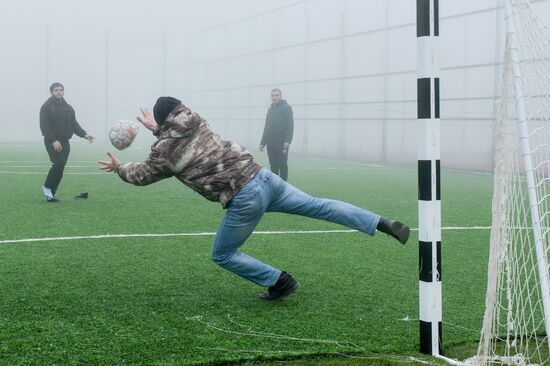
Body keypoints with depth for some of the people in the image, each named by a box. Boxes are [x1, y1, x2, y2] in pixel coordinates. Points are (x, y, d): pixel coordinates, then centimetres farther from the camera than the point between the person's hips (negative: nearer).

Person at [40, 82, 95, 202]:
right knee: (59, 163, -21)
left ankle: (50, 195, 9)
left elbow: (74, 124, 13)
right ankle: (47, 187, -1)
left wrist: (84, 134, -4)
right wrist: (53, 140, -21)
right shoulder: (47, 106, -3)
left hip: (64, 141, 6)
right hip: (52, 141, -6)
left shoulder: (68, 108, 16)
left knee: (60, 168, 2)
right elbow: (44, 126, -11)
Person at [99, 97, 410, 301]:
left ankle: (280, 282, 12)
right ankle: (383, 223, 4)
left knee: (222, 256, 12)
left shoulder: (163, 152, 1)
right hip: (262, 176, 6)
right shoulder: (196, 122, 13)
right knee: (317, 206, 11)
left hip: (244, 199, -6)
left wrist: (119, 167, 40)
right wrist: (156, 128, 50)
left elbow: (141, 175, 22)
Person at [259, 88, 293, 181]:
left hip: (282, 143, -6)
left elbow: (290, 126, -10)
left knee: (283, 165, -3)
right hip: (271, 143, 6)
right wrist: (263, 142, 16)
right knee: (273, 166, 7)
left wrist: (287, 141, -20)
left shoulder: (286, 107, -1)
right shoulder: (270, 109, 19)